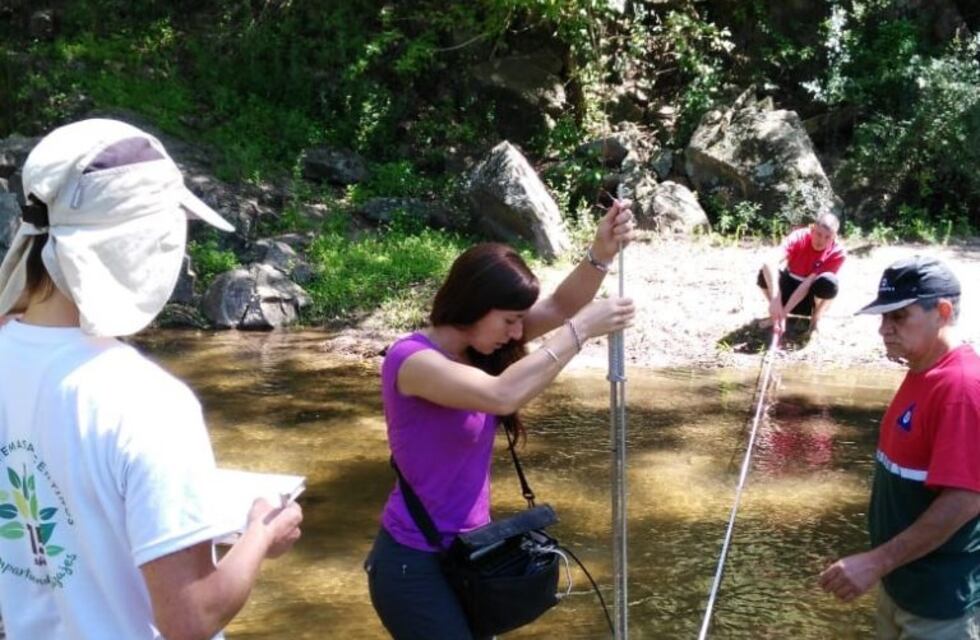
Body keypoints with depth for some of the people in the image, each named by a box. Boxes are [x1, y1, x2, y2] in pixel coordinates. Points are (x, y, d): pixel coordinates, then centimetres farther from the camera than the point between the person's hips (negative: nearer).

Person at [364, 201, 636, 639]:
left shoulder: (475, 345, 0)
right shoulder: (411, 359, -24)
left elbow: (560, 307, -6)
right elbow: (501, 394, -39)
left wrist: (601, 252, -24)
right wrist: (583, 329, -32)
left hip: (469, 544, 8)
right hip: (415, 561, -8)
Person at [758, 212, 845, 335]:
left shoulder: (837, 252, -23)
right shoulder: (799, 237, -24)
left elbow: (809, 282, -31)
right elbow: (769, 263, -41)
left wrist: (784, 311, -40)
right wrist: (775, 299, -54)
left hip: (811, 296, -1)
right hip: (790, 287, 1)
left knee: (829, 282, -35)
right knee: (765, 274, -31)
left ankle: (816, 317, -6)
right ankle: (775, 314, -4)